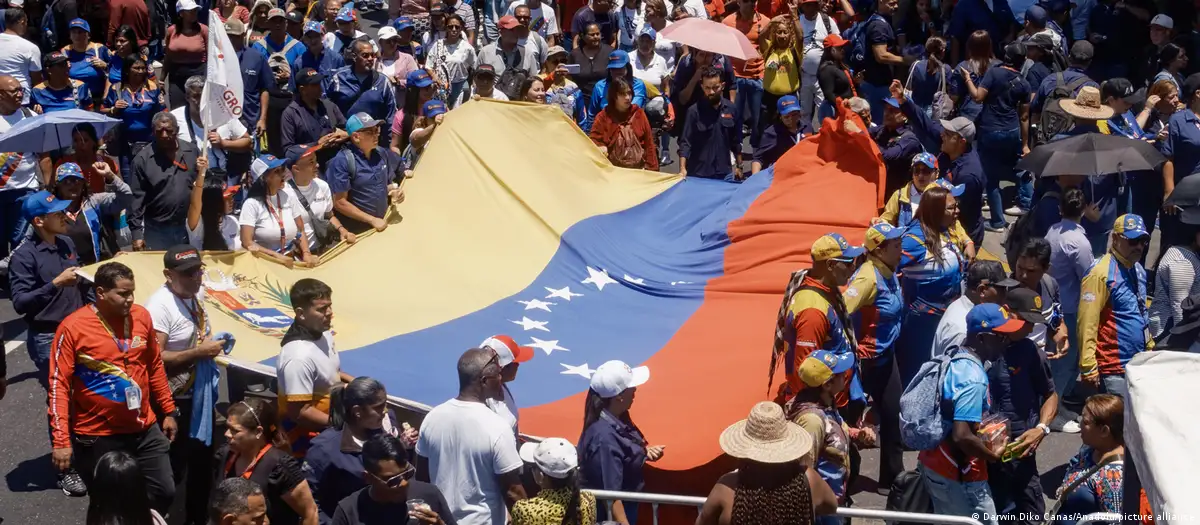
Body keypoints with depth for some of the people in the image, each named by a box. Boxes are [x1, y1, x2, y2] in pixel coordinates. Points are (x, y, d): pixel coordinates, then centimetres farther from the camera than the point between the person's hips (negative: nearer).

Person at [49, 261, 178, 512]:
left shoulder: (141, 316, 0)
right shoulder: (73, 327, -14)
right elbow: (59, 384, -13)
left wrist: (168, 411, 15)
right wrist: (61, 440, -17)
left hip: (144, 430, 4)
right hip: (97, 436, -4)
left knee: (164, 493, 7)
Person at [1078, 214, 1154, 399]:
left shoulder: (1138, 270, 12)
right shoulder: (1100, 273, -15)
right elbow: (1087, 324, -19)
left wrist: (1149, 347, 18)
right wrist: (1088, 368, -21)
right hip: (1114, 369, -8)